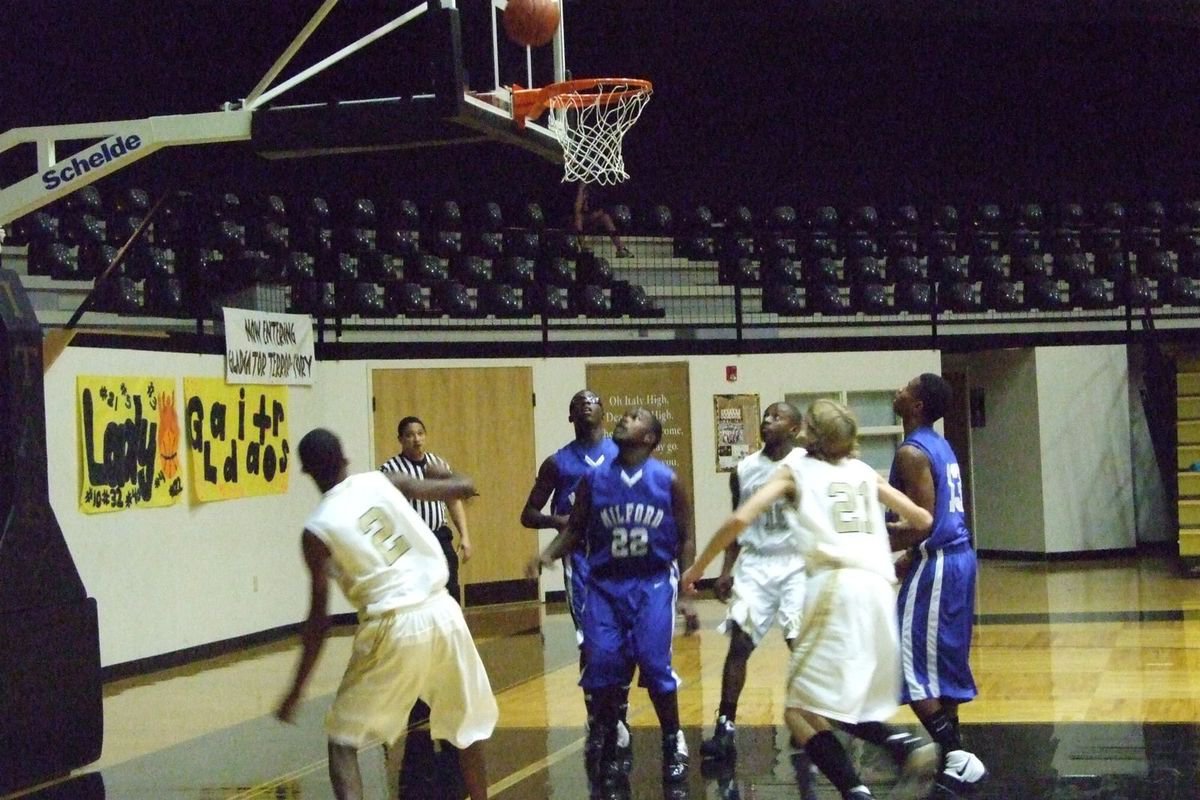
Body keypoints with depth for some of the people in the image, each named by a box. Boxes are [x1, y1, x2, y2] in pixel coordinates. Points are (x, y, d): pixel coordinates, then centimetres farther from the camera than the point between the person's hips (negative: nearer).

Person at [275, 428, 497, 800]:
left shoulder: (317, 530, -3)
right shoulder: (382, 481, 7)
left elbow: (320, 619, -3)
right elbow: (464, 488, 15)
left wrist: (297, 690, 5)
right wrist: (441, 476, 40)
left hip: (394, 627, -4)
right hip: (442, 612, 4)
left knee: (343, 739, 10)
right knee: (468, 726, 25)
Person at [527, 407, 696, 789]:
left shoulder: (668, 481, -2)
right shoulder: (594, 479, 2)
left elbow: (685, 538, 3)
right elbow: (575, 530, 10)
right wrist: (548, 555, -8)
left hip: (653, 582, -2)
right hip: (605, 583, 2)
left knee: (654, 664, -10)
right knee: (602, 665, -7)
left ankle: (674, 745, 9)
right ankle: (607, 750, 11)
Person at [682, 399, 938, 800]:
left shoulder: (795, 471, 13)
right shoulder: (865, 472, 25)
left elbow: (740, 519, 3)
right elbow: (922, 519, 28)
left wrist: (697, 567, 14)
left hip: (837, 586, -5)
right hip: (878, 589, 5)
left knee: (801, 711, -1)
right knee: (844, 708, 20)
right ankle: (901, 743, -6)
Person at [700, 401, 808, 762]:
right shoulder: (743, 470, 6)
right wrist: (726, 570, 7)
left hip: (797, 563, -3)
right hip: (755, 563, 3)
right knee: (739, 643, -5)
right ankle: (725, 728, -2)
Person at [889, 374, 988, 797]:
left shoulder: (911, 452, -16)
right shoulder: (941, 445, 14)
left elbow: (923, 524, -21)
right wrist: (910, 554, 22)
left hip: (936, 563, -10)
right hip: (957, 556, 10)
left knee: (912, 665, -6)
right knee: (942, 660, 16)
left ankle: (957, 758, -11)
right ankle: (953, 754, 20)